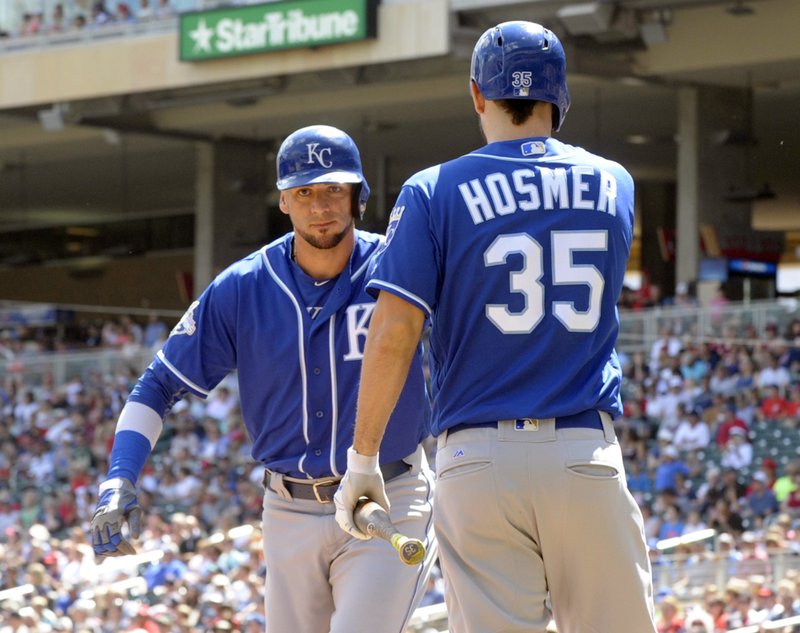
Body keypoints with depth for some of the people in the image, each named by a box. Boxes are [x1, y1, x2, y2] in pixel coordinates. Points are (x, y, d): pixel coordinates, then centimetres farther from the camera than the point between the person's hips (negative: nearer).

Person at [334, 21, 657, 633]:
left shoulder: (434, 193, 1)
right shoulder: (613, 185, 11)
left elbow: (393, 334, -6)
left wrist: (362, 458, 0)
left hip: (480, 461, -1)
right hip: (588, 458, 1)